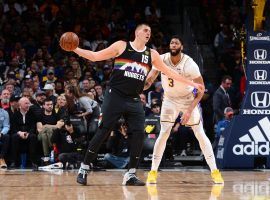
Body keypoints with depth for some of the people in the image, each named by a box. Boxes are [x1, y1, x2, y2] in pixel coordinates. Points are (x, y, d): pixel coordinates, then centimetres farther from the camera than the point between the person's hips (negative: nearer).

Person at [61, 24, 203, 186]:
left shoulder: (151, 54, 11)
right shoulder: (122, 46, 1)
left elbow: (169, 72, 17)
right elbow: (95, 56, 2)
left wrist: (192, 83, 15)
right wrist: (75, 49, -11)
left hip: (134, 100, 4)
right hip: (115, 96, -4)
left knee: (139, 134, -6)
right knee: (103, 132, -7)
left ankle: (131, 175, 4)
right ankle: (84, 168, 4)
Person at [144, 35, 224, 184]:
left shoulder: (189, 64, -25)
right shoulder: (161, 60, -17)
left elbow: (201, 90, -20)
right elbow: (148, 81, -9)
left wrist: (189, 110, -27)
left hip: (188, 99, -1)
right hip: (169, 99, 2)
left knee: (200, 134, -2)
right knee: (164, 134, -11)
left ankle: (215, 171, 5)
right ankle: (153, 172, -5)